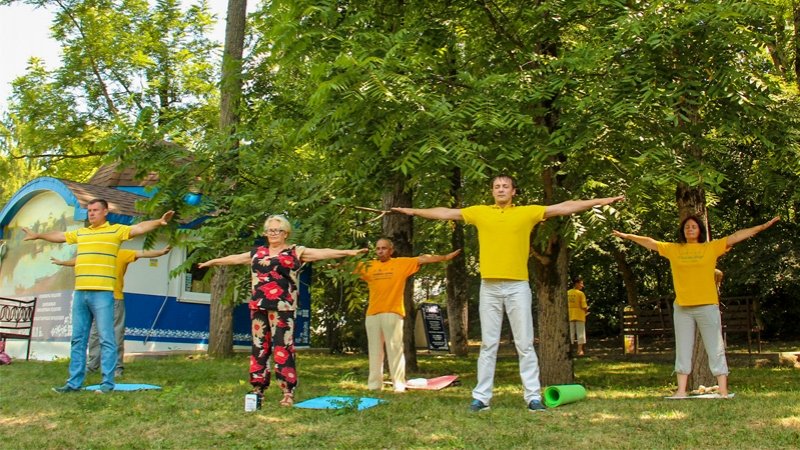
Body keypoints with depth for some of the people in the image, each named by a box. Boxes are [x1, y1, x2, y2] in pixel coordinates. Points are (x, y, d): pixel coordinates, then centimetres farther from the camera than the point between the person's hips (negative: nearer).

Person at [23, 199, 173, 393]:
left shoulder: (116, 230, 1)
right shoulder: (80, 233, 18)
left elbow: (139, 228, -12)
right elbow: (59, 236, 34)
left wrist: (158, 222, -28)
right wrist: (37, 235, 47)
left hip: (102, 293, -6)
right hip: (80, 292, 6)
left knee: (106, 339, -5)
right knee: (78, 339, 10)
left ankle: (108, 383, 0)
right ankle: (74, 383, 17)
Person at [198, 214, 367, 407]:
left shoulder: (295, 251, 2)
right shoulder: (257, 252, 17)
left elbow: (322, 253, -7)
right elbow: (234, 258, 30)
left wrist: (348, 252, -16)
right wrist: (212, 261, 41)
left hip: (282, 306, -5)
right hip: (258, 306, 5)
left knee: (283, 347, -8)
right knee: (259, 346, 9)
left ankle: (288, 392, -5)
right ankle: (258, 389, 16)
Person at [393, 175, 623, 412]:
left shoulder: (528, 212, 6)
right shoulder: (479, 212, 10)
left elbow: (564, 207, 4)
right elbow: (446, 213, 16)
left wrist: (599, 201, 0)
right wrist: (414, 211, 20)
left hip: (518, 286, -1)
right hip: (489, 287, 1)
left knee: (525, 344, 2)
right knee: (488, 344, 5)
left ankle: (533, 396, 6)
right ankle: (481, 397, 9)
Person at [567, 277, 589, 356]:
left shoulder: (567, 293, 3)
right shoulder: (580, 293, -11)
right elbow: (584, 306, -13)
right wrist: (586, 309, 8)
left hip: (570, 316, 4)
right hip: (579, 316, -4)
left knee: (571, 333, 10)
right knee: (580, 333, 4)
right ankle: (580, 350, 2)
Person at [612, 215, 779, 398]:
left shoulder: (712, 247, 4)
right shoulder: (673, 249, 10)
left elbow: (736, 236, 0)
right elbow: (650, 242, 17)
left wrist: (763, 226, -3)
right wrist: (628, 236, 21)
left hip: (707, 307, -3)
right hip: (682, 308, 3)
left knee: (715, 349, 0)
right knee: (683, 350, 6)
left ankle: (723, 391, 1)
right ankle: (681, 390, 10)